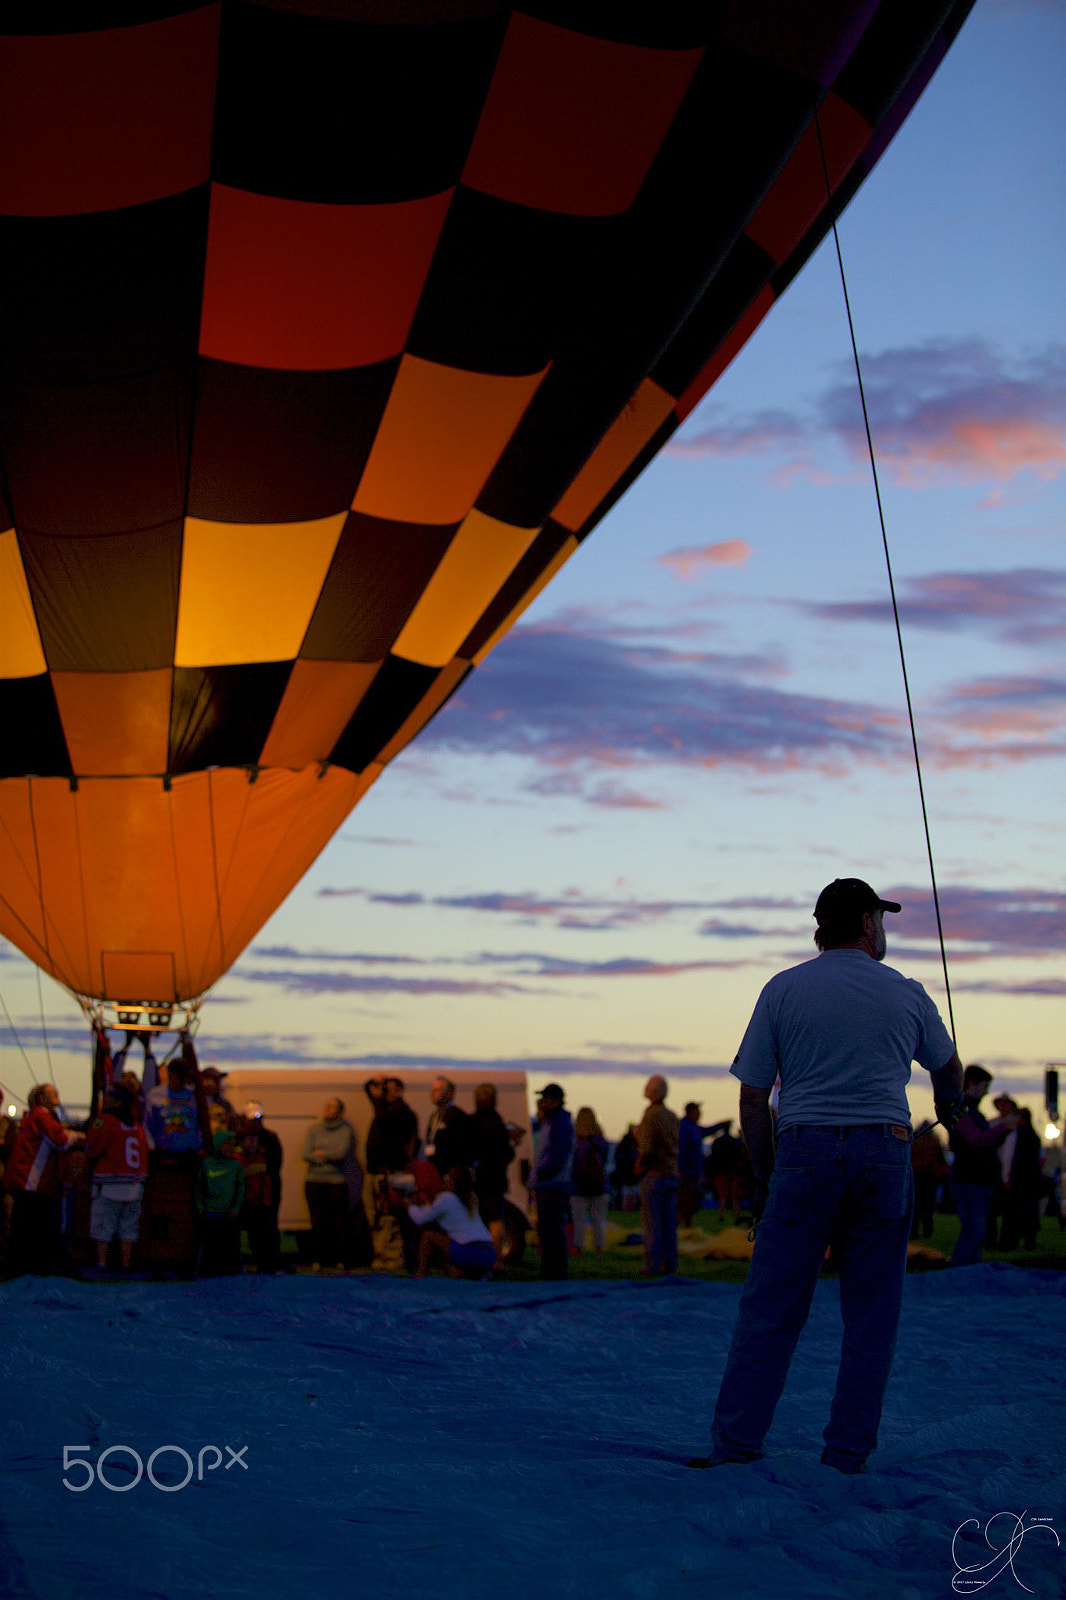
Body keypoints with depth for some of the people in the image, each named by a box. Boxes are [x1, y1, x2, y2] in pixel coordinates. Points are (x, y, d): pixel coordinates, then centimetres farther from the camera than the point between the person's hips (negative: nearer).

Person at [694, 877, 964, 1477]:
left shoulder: (783, 989, 4)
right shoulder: (906, 993, 8)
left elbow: (752, 1099, 2)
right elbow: (949, 1070, 27)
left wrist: (767, 1175, 13)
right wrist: (950, 1107, 49)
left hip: (804, 1149, 0)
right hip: (885, 1152, 1)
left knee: (770, 1309, 2)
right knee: (871, 1314, 8)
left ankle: (736, 1447, 1)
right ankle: (848, 1457, 10)